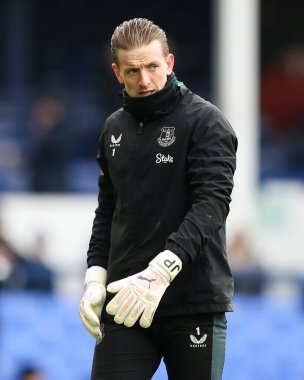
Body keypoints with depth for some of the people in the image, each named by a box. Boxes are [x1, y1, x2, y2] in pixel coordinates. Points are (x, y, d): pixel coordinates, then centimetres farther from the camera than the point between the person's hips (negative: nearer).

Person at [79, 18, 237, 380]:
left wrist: (160, 271, -28)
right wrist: (95, 278, 7)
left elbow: (213, 203, -16)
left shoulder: (205, 121, -5)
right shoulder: (114, 129, 15)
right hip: (123, 302, 5)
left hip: (194, 303, -5)